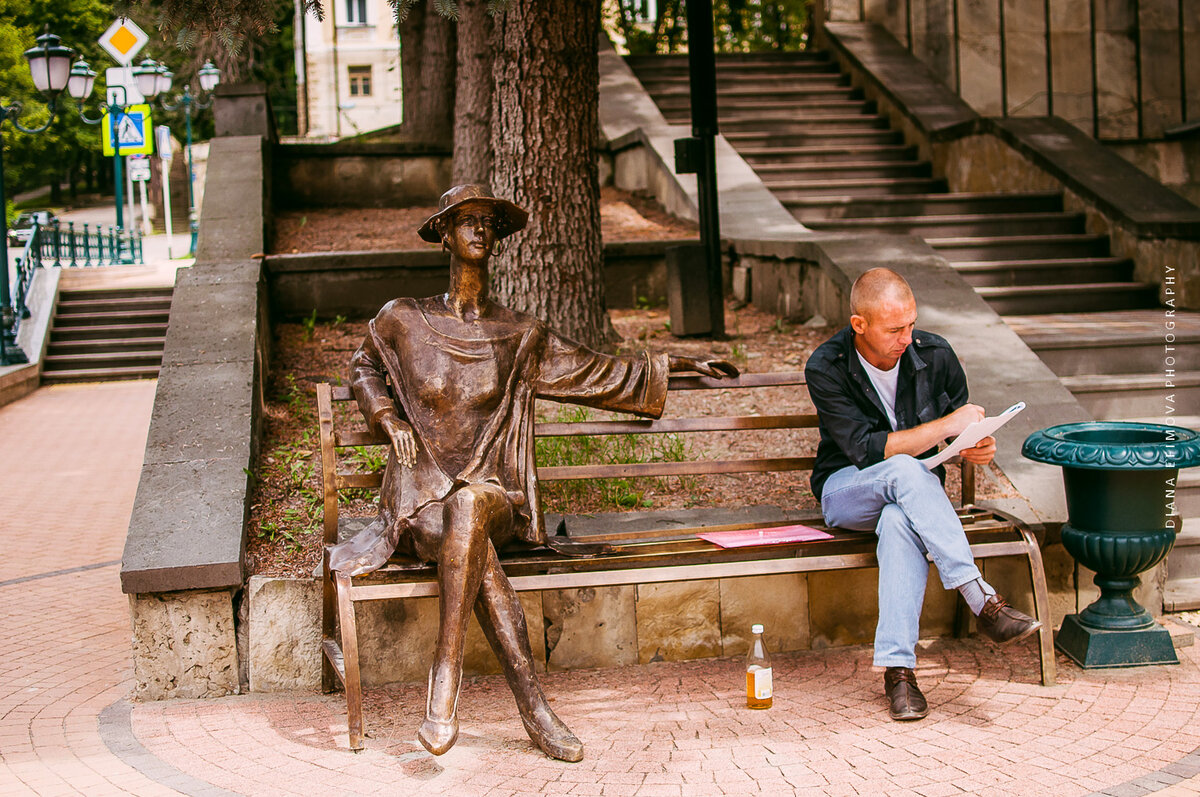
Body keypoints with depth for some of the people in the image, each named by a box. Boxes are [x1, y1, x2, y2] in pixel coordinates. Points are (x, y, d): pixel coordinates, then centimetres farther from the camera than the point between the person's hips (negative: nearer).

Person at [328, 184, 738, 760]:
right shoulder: (402, 320, 7)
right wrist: (389, 416, 8)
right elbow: (363, 367, 28)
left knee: (470, 505, -38)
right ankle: (532, 705, -38)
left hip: (492, 494, 1)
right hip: (420, 495, -1)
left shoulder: (521, 337, 11)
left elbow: (599, 373, 20)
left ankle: (444, 685, -38)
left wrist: (685, 364, 21)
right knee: (475, 550, -37)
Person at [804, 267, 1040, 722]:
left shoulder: (934, 354, -5)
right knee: (905, 471, -38)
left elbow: (962, 423, 10)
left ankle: (897, 668, -42)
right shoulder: (826, 368, -15)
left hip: (915, 493, 2)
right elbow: (866, 450, -23)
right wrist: (945, 426, -27)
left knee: (899, 524, -39)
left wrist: (977, 446, -15)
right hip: (847, 491, -2)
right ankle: (984, 603, -40)